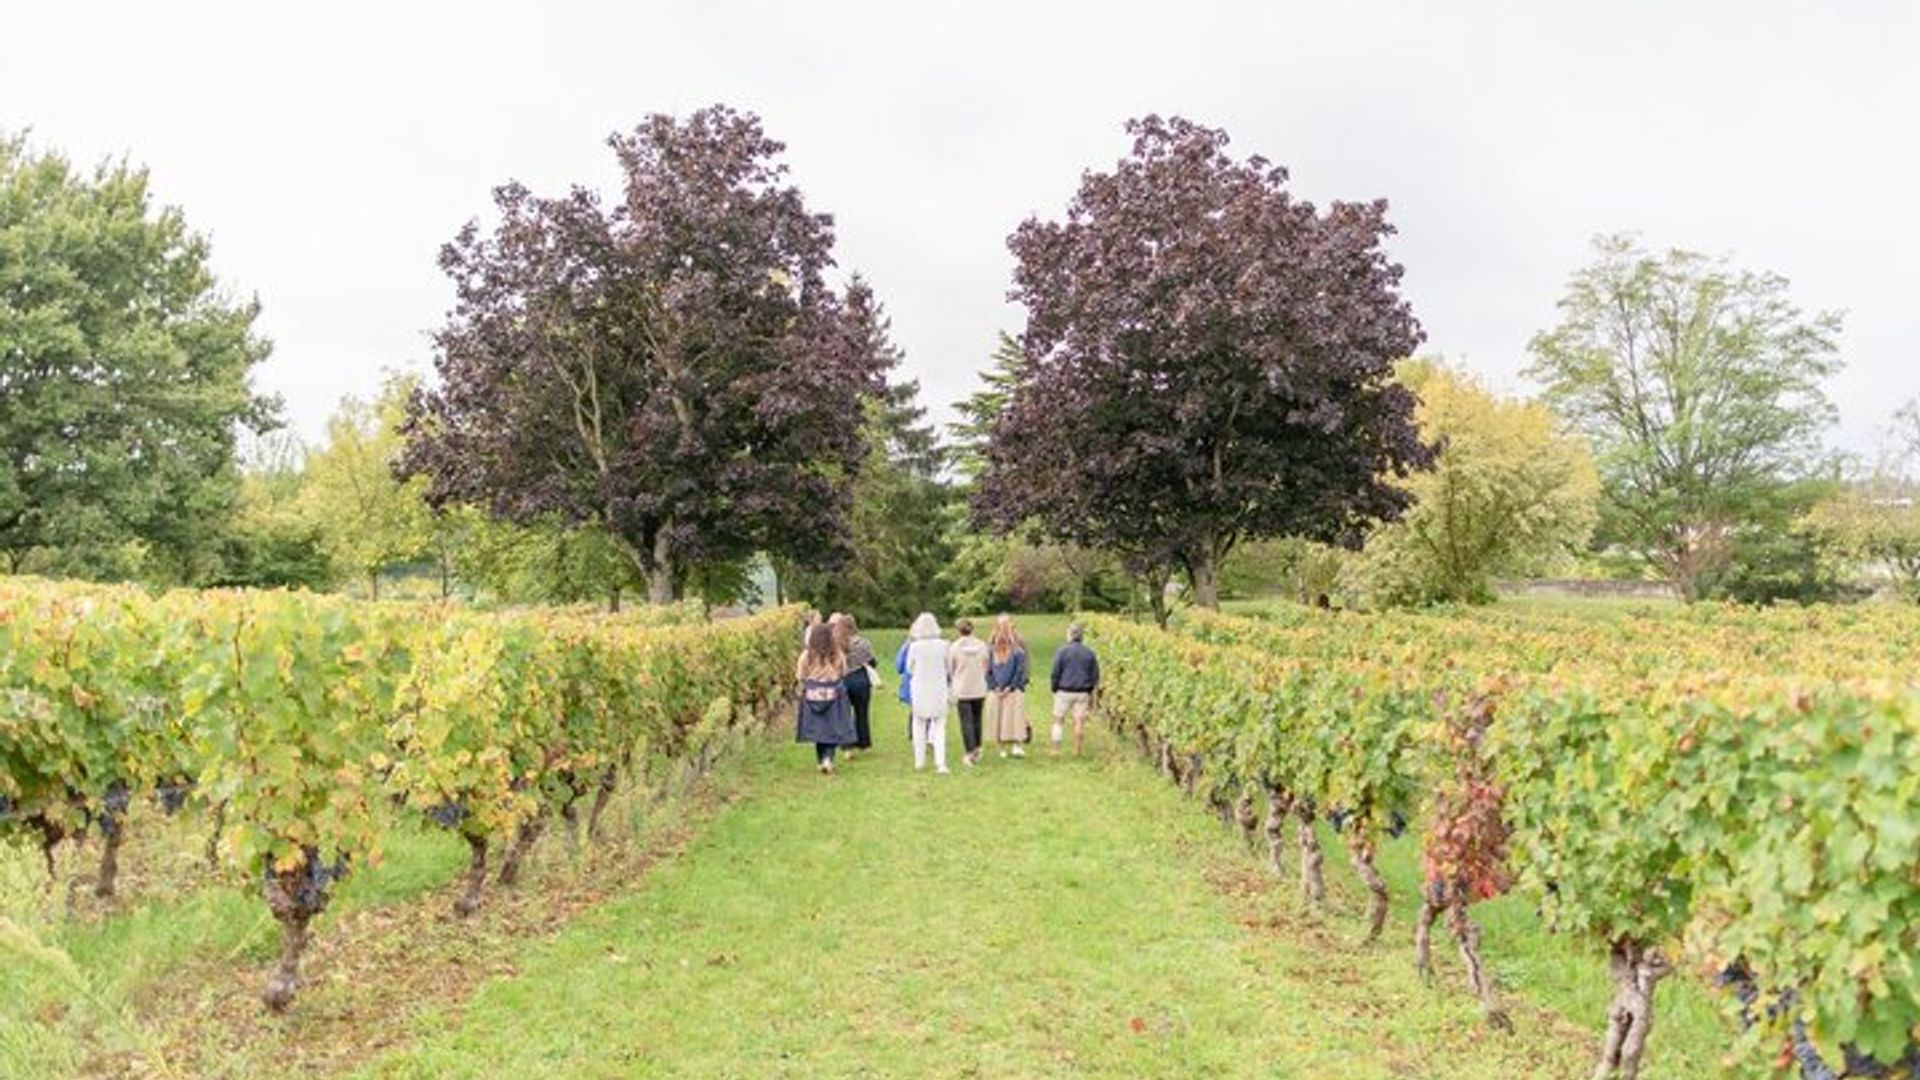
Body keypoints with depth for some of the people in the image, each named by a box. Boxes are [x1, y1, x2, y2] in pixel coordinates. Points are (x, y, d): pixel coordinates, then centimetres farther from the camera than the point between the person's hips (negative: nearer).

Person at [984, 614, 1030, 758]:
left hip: (1014, 691, -4)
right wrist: (995, 688, -3)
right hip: (996, 692, 4)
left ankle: (1017, 745, -7)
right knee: (998, 720, 5)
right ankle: (1003, 748, 12)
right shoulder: (993, 648, 7)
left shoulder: (1017, 648, -5)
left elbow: (1020, 671, -7)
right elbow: (989, 671, 9)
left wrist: (1009, 688, -11)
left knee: (1015, 718, -9)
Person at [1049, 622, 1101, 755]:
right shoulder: (1089, 653, 4)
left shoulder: (1062, 651, -7)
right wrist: (1090, 694, 19)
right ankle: (1077, 751, 9)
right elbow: (1095, 676, 9)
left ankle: (1056, 749, 4)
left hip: (1064, 692, -3)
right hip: (1083, 693, 3)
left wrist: (1054, 690, 6)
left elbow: (1055, 673, -6)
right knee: (1079, 722, 6)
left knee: (1058, 720, 6)